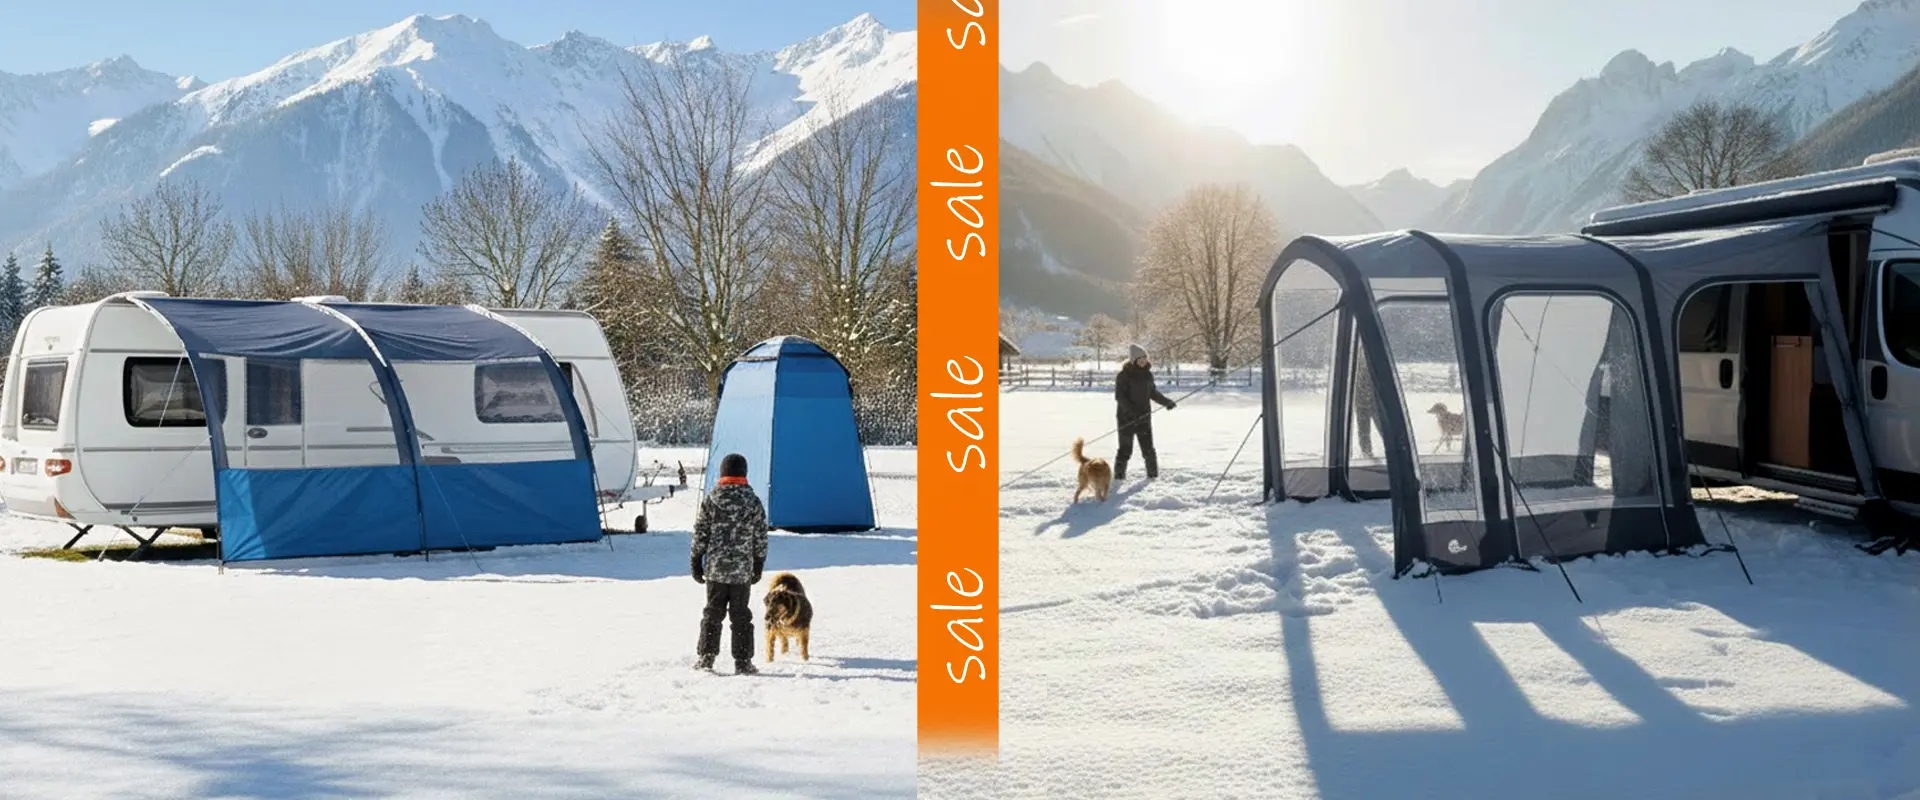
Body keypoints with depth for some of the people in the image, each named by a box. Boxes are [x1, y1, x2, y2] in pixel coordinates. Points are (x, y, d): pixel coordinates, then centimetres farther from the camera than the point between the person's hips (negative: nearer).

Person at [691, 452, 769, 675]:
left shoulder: (710, 499, -3)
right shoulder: (753, 502, -3)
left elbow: (700, 534, -1)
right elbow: (760, 539, 1)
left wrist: (696, 562, 8)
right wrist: (758, 566, 11)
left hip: (715, 567, 0)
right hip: (742, 570, 0)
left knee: (712, 612, 10)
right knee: (740, 615, 6)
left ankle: (706, 658, 11)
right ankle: (742, 662, 6)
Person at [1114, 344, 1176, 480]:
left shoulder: (1147, 374, 9)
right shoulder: (1124, 375, -9)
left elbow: (1153, 392, 22)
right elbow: (1119, 396, -14)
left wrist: (1166, 402, 14)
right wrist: (1130, 411, -25)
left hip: (1144, 417, 5)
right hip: (1127, 418, -5)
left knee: (1148, 448, 5)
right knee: (1125, 449, -1)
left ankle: (1153, 474, 15)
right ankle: (1119, 475, 9)